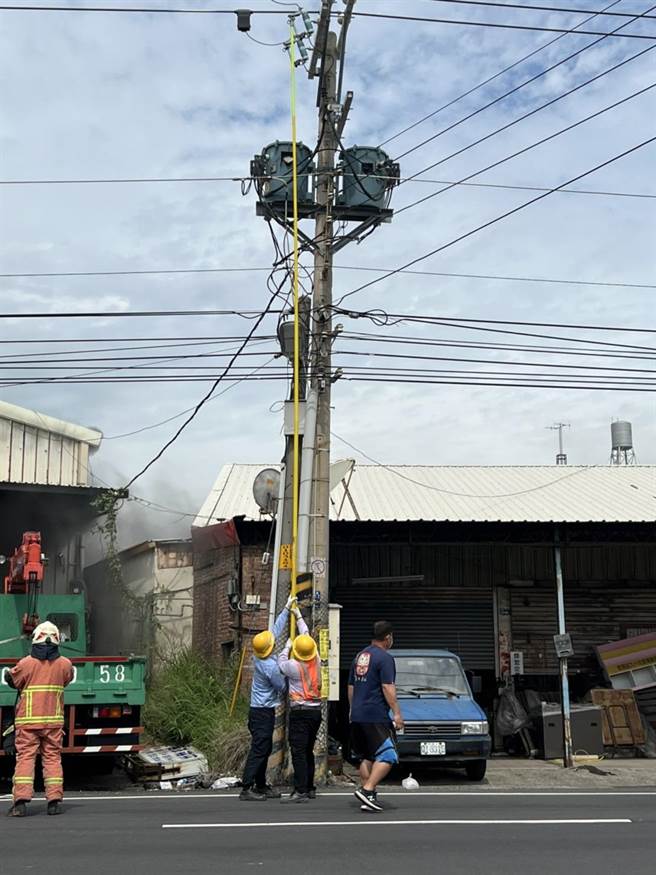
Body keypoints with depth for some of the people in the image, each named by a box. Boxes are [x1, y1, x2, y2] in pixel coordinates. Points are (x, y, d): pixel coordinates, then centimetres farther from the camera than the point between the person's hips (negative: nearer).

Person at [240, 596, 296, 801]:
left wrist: (287, 609, 14)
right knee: (259, 750, -9)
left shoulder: (259, 655, 2)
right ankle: (246, 789, -9)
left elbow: (276, 630, 11)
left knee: (265, 749, 15)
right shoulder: (270, 666, -23)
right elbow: (282, 687, -9)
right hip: (263, 711, -10)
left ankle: (261, 786, 21)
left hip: (259, 709, 10)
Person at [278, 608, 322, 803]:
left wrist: (287, 646, 24)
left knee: (298, 752, -9)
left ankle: (301, 791, -16)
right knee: (308, 751, 15)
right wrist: (299, 617, 29)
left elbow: (281, 663, 10)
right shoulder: (316, 661, 4)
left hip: (300, 712, -7)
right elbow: (307, 635, 17)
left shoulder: (294, 666, -13)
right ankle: (310, 788, 20)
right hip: (316, 711, 7)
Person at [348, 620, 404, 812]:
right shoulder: (385, 658, -9)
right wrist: (397, 713, -14)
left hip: (357, 716, 8)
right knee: (387, 756, -7)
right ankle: (367, 790, -18)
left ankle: (368, 797, 12)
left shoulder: (359, 656, 16)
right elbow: (388, 688, -16)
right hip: (376, 715, -8)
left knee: (366, 758, 14)